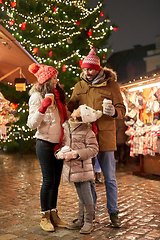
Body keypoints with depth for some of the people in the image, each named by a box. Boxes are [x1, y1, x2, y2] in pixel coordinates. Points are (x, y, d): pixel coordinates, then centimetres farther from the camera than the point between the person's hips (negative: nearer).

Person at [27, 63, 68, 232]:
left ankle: (53, 214, 21)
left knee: (56, 181, 10)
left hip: (58, 144, 7)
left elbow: (64, 117, 20)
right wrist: (42, 107, -28)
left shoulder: (57, 95, 13)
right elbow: (32, 124, -15)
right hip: (45, 143, -7)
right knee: (48, 180, -3)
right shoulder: (37, 96, -9)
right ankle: (45, 217, 11)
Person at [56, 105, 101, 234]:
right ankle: (81, 220, 28)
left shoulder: (87, 131, -13)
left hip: (83, 168, -6)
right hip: (71, 167, 6)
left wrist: (76, 154, -20)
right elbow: (62, 143, 16)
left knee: (86, 195, 1)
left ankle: (89, 222, 15)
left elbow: (93, 149, -13)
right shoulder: (66, 127, 6)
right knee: (80, 195, 17)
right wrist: (60, 152, -5)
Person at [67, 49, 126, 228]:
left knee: (110, 178, 5)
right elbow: (71, 108, 17)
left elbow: (122, 109, -1)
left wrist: (114, 112, -23)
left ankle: (113, 213, 20)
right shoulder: (79, 86, 10)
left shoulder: (111, 84, 0)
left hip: (104, 136, -3)